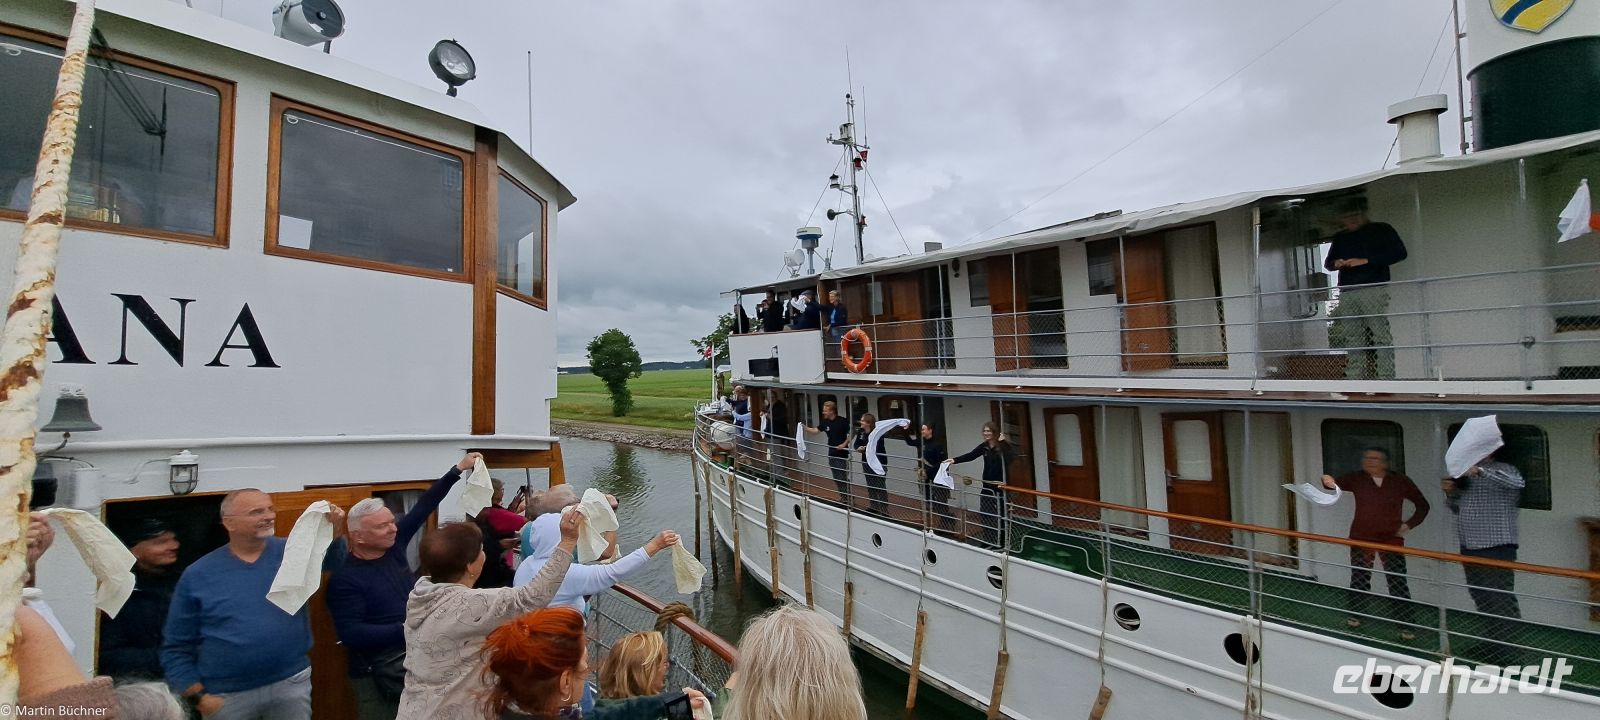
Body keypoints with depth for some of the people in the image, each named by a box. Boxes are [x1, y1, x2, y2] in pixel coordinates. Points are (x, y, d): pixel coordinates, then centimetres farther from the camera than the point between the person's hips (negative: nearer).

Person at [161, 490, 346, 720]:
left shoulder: (290, 551, 0)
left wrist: (334, 531, -32)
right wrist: (198, 697, -5)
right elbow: (176, 646, 2)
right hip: (228, 696, -1)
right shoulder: (198, 574, -3)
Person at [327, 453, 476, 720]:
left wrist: (458, 470, 0)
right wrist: (405, 629, -25)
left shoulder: (393, 546, 2)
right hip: (378, 669, -5)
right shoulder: (344, 577, -14)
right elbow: (351, 634, -18)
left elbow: (423, 507, 3)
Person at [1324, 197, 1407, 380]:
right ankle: (1354, 380, -3)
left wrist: (1366, 261, -11)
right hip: (1347, 294, 4)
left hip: (1374, 289, -4)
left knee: (1381, 336, -10)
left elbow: (1399, 253, 0)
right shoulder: (1339, 237, 23)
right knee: (1353, 340, -1)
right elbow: (1327, 262, 28)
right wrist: (1335, 264, 4)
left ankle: (1386, 379, -12)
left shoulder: (1381, 230, 10)